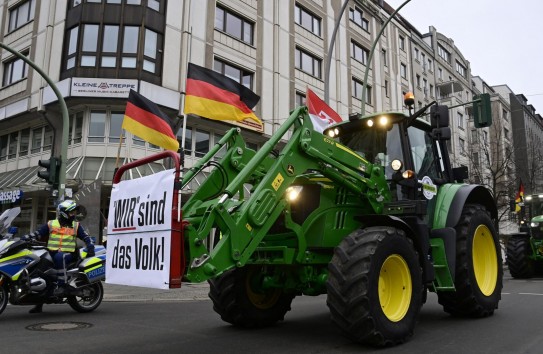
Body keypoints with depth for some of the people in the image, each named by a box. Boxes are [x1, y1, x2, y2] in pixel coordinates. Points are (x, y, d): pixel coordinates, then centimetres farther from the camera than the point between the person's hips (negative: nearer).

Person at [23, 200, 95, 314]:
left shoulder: (76, 225, 12)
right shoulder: (51, 224, 12)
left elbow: (86, 237, 11)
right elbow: (37, 233, 8)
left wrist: (90, 247, -5)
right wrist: (24, 238, -6)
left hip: (68, 253, -3)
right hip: (52, 253, 3)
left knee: (59, 257, -36)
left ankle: (62, 285, -36)